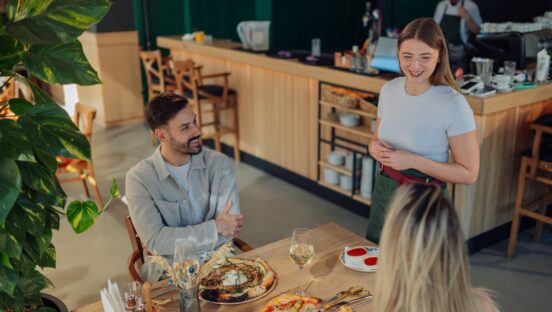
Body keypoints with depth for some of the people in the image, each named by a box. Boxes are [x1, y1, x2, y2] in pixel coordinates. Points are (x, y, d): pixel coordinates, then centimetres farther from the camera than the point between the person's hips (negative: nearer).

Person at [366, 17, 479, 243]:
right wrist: (375, 148, -10)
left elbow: (469, 173, -15)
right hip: (383, 191, 6)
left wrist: (414, 161, -24)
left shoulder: (453, 104, -19)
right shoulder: (389, 90, -3)